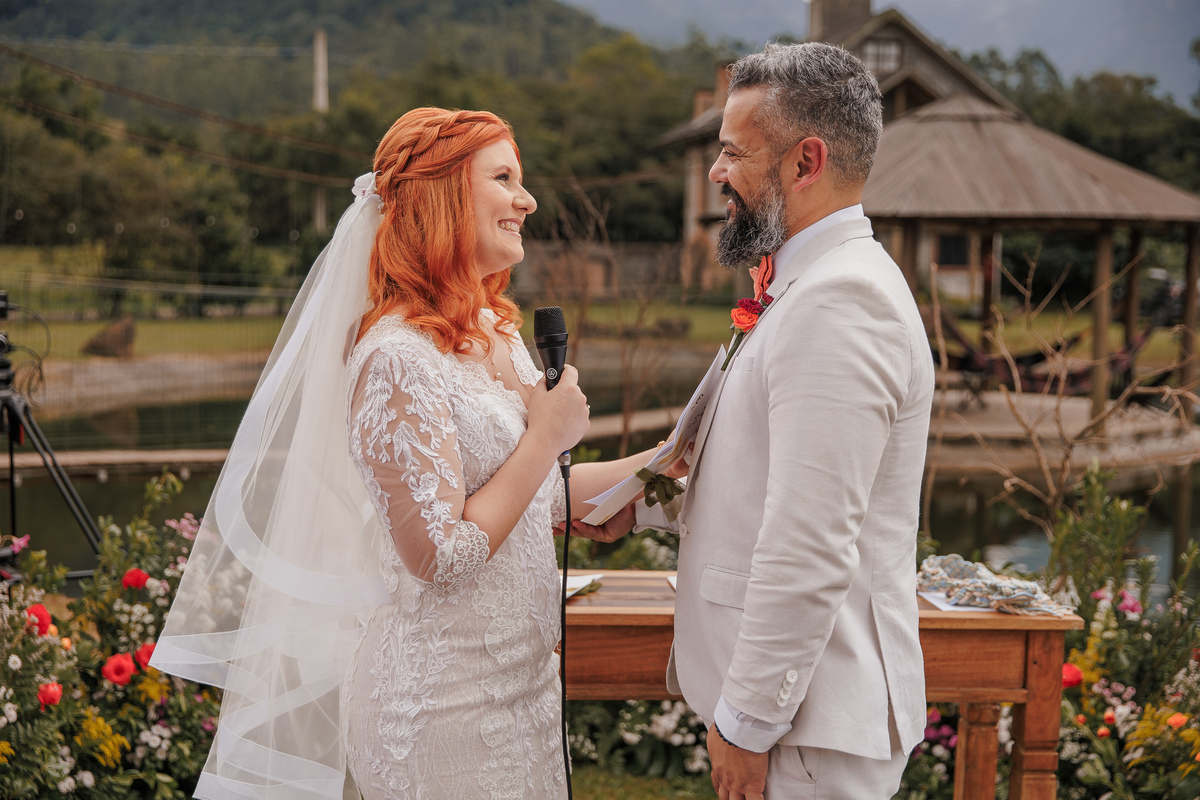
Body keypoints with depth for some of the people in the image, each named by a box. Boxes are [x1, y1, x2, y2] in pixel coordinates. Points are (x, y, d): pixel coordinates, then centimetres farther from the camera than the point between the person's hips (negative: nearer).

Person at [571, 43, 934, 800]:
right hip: (798, 697, 10)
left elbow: (811, 554, -26)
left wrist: (746, 722, -20)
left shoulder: (837, 302, -22)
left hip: (812, 724, -10)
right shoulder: (815, 283, 13)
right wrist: (639, 503, 18)